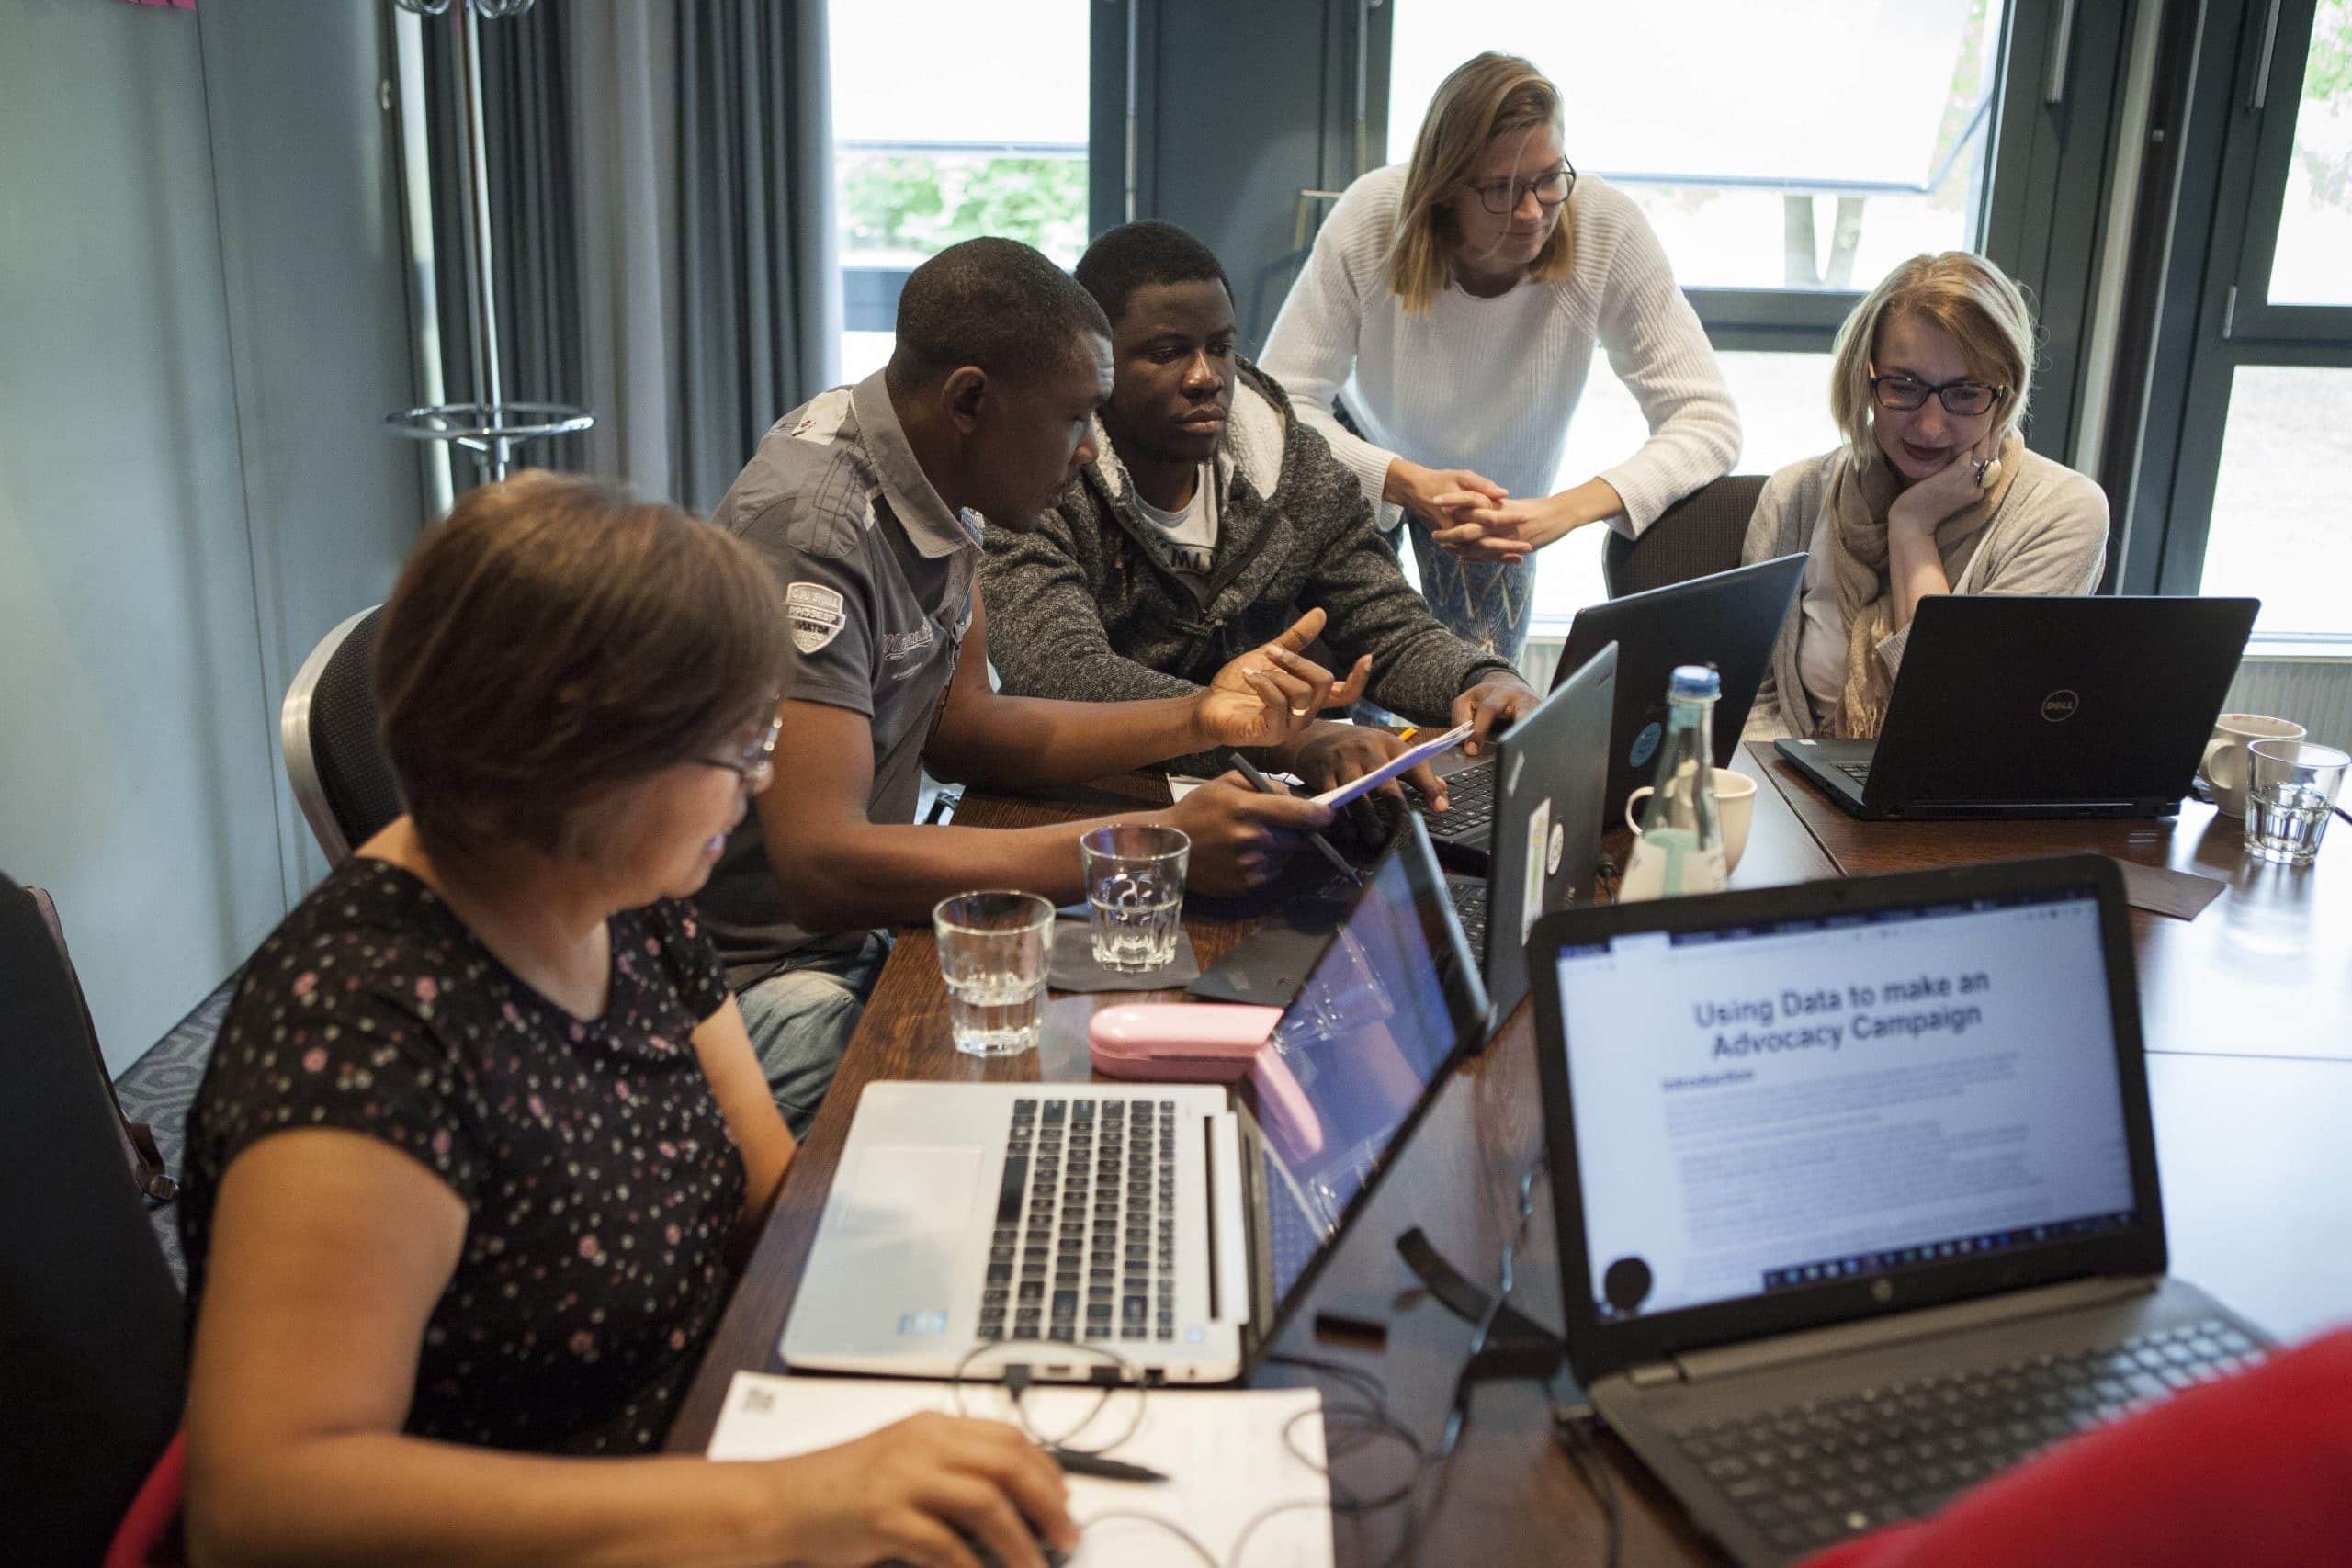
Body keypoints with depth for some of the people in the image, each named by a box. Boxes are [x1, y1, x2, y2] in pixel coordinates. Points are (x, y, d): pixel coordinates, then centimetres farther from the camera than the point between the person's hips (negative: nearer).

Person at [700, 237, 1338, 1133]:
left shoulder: (929, 480, 1)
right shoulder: (813, 528, -26)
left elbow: (959, 731, 9)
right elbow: (820, 866, -32)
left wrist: (1198, 720, -4)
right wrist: (1150, 845, -34)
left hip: (847, 940, 8)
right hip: (756, 983, -8)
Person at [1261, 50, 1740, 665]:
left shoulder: (1609, 231, -32)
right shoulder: (1371, 217, -32)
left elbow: (1708, 419, -31)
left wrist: (1562, 511, -47)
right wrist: (1409, 483, -46)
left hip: (1505, 497, 1)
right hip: (1368, 456, -1)